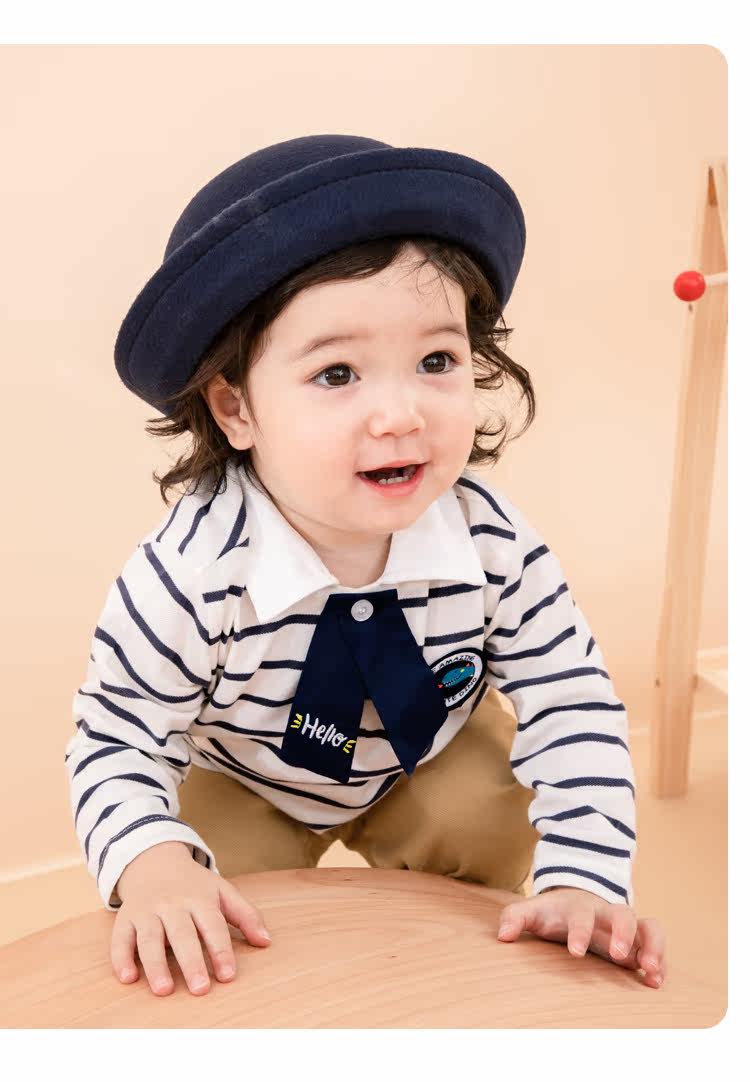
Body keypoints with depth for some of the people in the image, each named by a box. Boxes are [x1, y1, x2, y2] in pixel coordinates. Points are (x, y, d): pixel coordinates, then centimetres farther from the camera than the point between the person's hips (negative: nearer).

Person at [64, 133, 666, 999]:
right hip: (241, 787, -1)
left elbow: (571, 708, -24)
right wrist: (153, 865, -45)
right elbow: (115, 745, -26)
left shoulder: (492, 544, -31)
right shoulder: (193, 574, -38)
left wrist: (586, 880, -34)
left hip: (431, 760, 2)